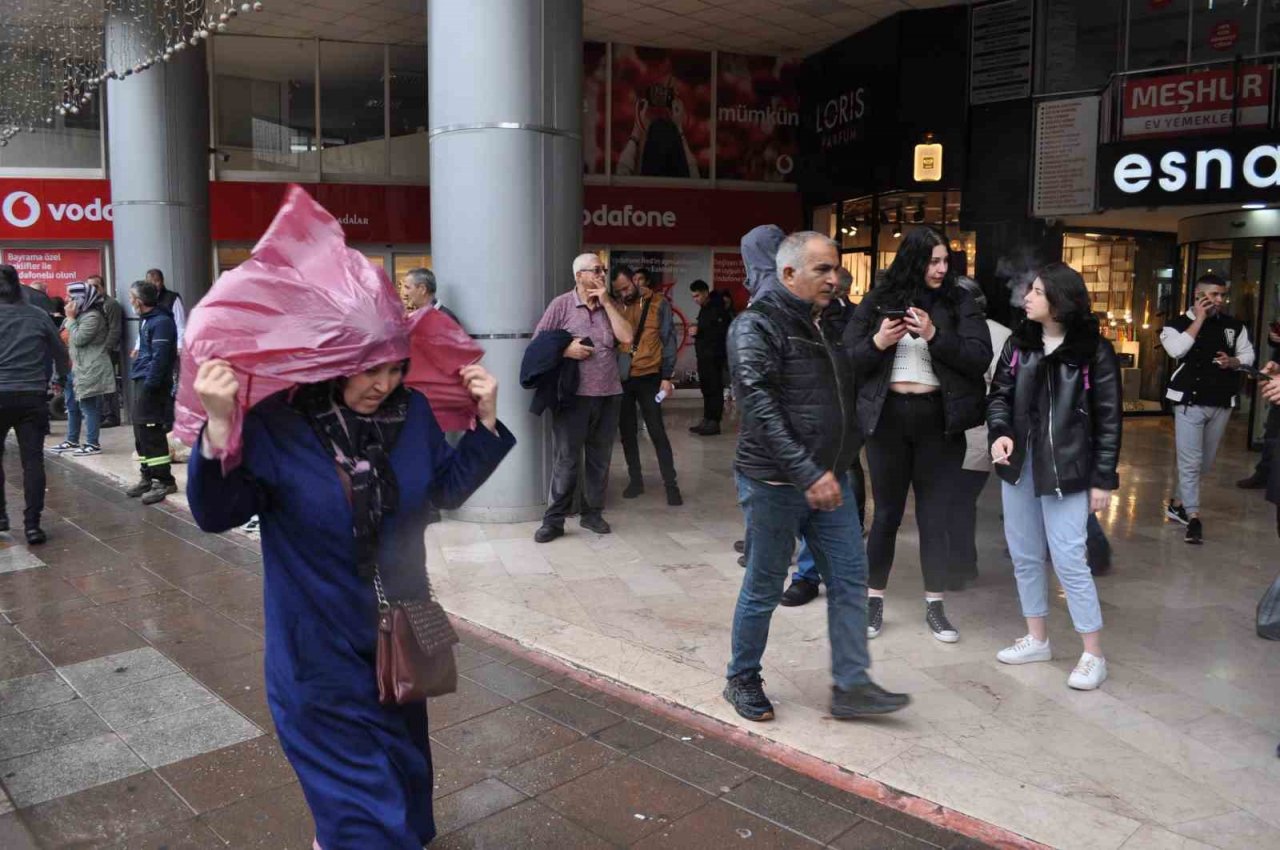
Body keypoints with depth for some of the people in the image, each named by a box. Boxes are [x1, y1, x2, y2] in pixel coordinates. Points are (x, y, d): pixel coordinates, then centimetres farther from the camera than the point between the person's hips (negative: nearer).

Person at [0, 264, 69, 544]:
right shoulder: (38, 316, 2)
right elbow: (60, 354, 9)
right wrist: (61, 376, 28)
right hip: (33, 396, 1)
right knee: (33, 460, 2)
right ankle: (32, 525, 1)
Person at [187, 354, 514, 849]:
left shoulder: (411, 411, -6)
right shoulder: (277, 424, -18)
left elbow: (448, 489, 6)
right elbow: (218, 514, -20)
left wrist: (485, 422, -5)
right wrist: (219, 429, -34)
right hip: (321, 645, -5)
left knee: (401, 755, 23)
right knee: (357, 779, 2)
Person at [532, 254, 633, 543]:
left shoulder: (610, 305, 10)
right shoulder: (561, 304, -1)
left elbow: (626, 338, -4)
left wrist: (606, 302, -5)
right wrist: (565, 350, -16)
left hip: (609, 394, 4)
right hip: (573, 394, -4)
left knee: (600, 459, 11)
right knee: (565, 460, 0)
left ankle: (593, 513, 23)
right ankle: (554, 519, 8)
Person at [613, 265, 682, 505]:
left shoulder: (658, 304, -3)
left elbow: (668, 340, -3)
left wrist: (667, 376, -9)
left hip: (648, 377, -3)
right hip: (621, 377, 3)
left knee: (657, 431, -2)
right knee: (627, 431, 9)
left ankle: (671, 485, 3)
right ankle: (635, 480, 21)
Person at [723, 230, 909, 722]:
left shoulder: (826, 323, 13)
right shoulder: (758, 326, -13)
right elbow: (761, 408, -23)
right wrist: (807, 474, -27)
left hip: (828, 479, 8)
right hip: (775, 483, -7)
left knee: (850, 578, 6)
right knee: (764, 589, 5)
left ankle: (851, 686, 16)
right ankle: (741, 680, 24)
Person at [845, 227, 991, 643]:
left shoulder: (959, 301, 1)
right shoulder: (878, 300, 2)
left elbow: (981, 358, -8)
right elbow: (846, 359, 1)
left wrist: (935, 336, -20)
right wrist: (877, 343, -18)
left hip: (939, 420, 0)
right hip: (888, 417, 0)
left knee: (935, 516, 6)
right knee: (886, 514, 9)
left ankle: (935, 606, 20)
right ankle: (874, 601, 21)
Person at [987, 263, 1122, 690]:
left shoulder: (1094, 350, -7)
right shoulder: (1019, 343, 6)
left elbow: (1107, 418, -6)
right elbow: (1000, 394, 6)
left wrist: (1103, 478, -8)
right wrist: (1000, 432, -15)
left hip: (1065, 467, -5)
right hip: (1019, 463, 6)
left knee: (1068, 560, -6)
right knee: (1024, 555, 12)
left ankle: (1093, 654, 9)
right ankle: (1037, 638, 28)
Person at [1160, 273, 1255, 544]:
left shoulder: (1234, 326, 7)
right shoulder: (1178, 324, -4)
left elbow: (1248, 355, 14)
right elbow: (1176, 350, -23)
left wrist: (1232, 362, -9)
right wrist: (1199, 319, -16)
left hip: (1222, 403, 5)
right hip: (1190, 402, -5)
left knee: (1205, 462, 13)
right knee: (1190, 461, -10)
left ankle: (1177, 503, 29)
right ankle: (1193, 517, -5)